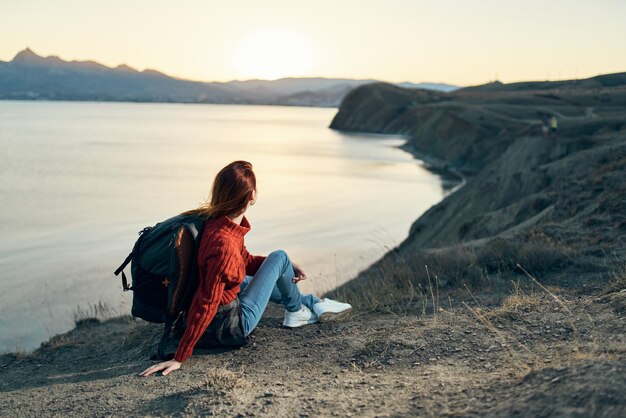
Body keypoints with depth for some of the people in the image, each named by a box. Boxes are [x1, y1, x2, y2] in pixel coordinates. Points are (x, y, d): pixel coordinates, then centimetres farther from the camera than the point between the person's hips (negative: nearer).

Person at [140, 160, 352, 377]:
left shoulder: (215, 220, -5)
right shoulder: (224, 243, -33)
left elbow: (245, 261, 11)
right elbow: (206, 304, -31)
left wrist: (285, 268, 5)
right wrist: (179, 358, -28)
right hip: (230, 327, -9)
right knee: (279, 257, -1)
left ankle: (312, 303, 49)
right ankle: (296, 310, 28)